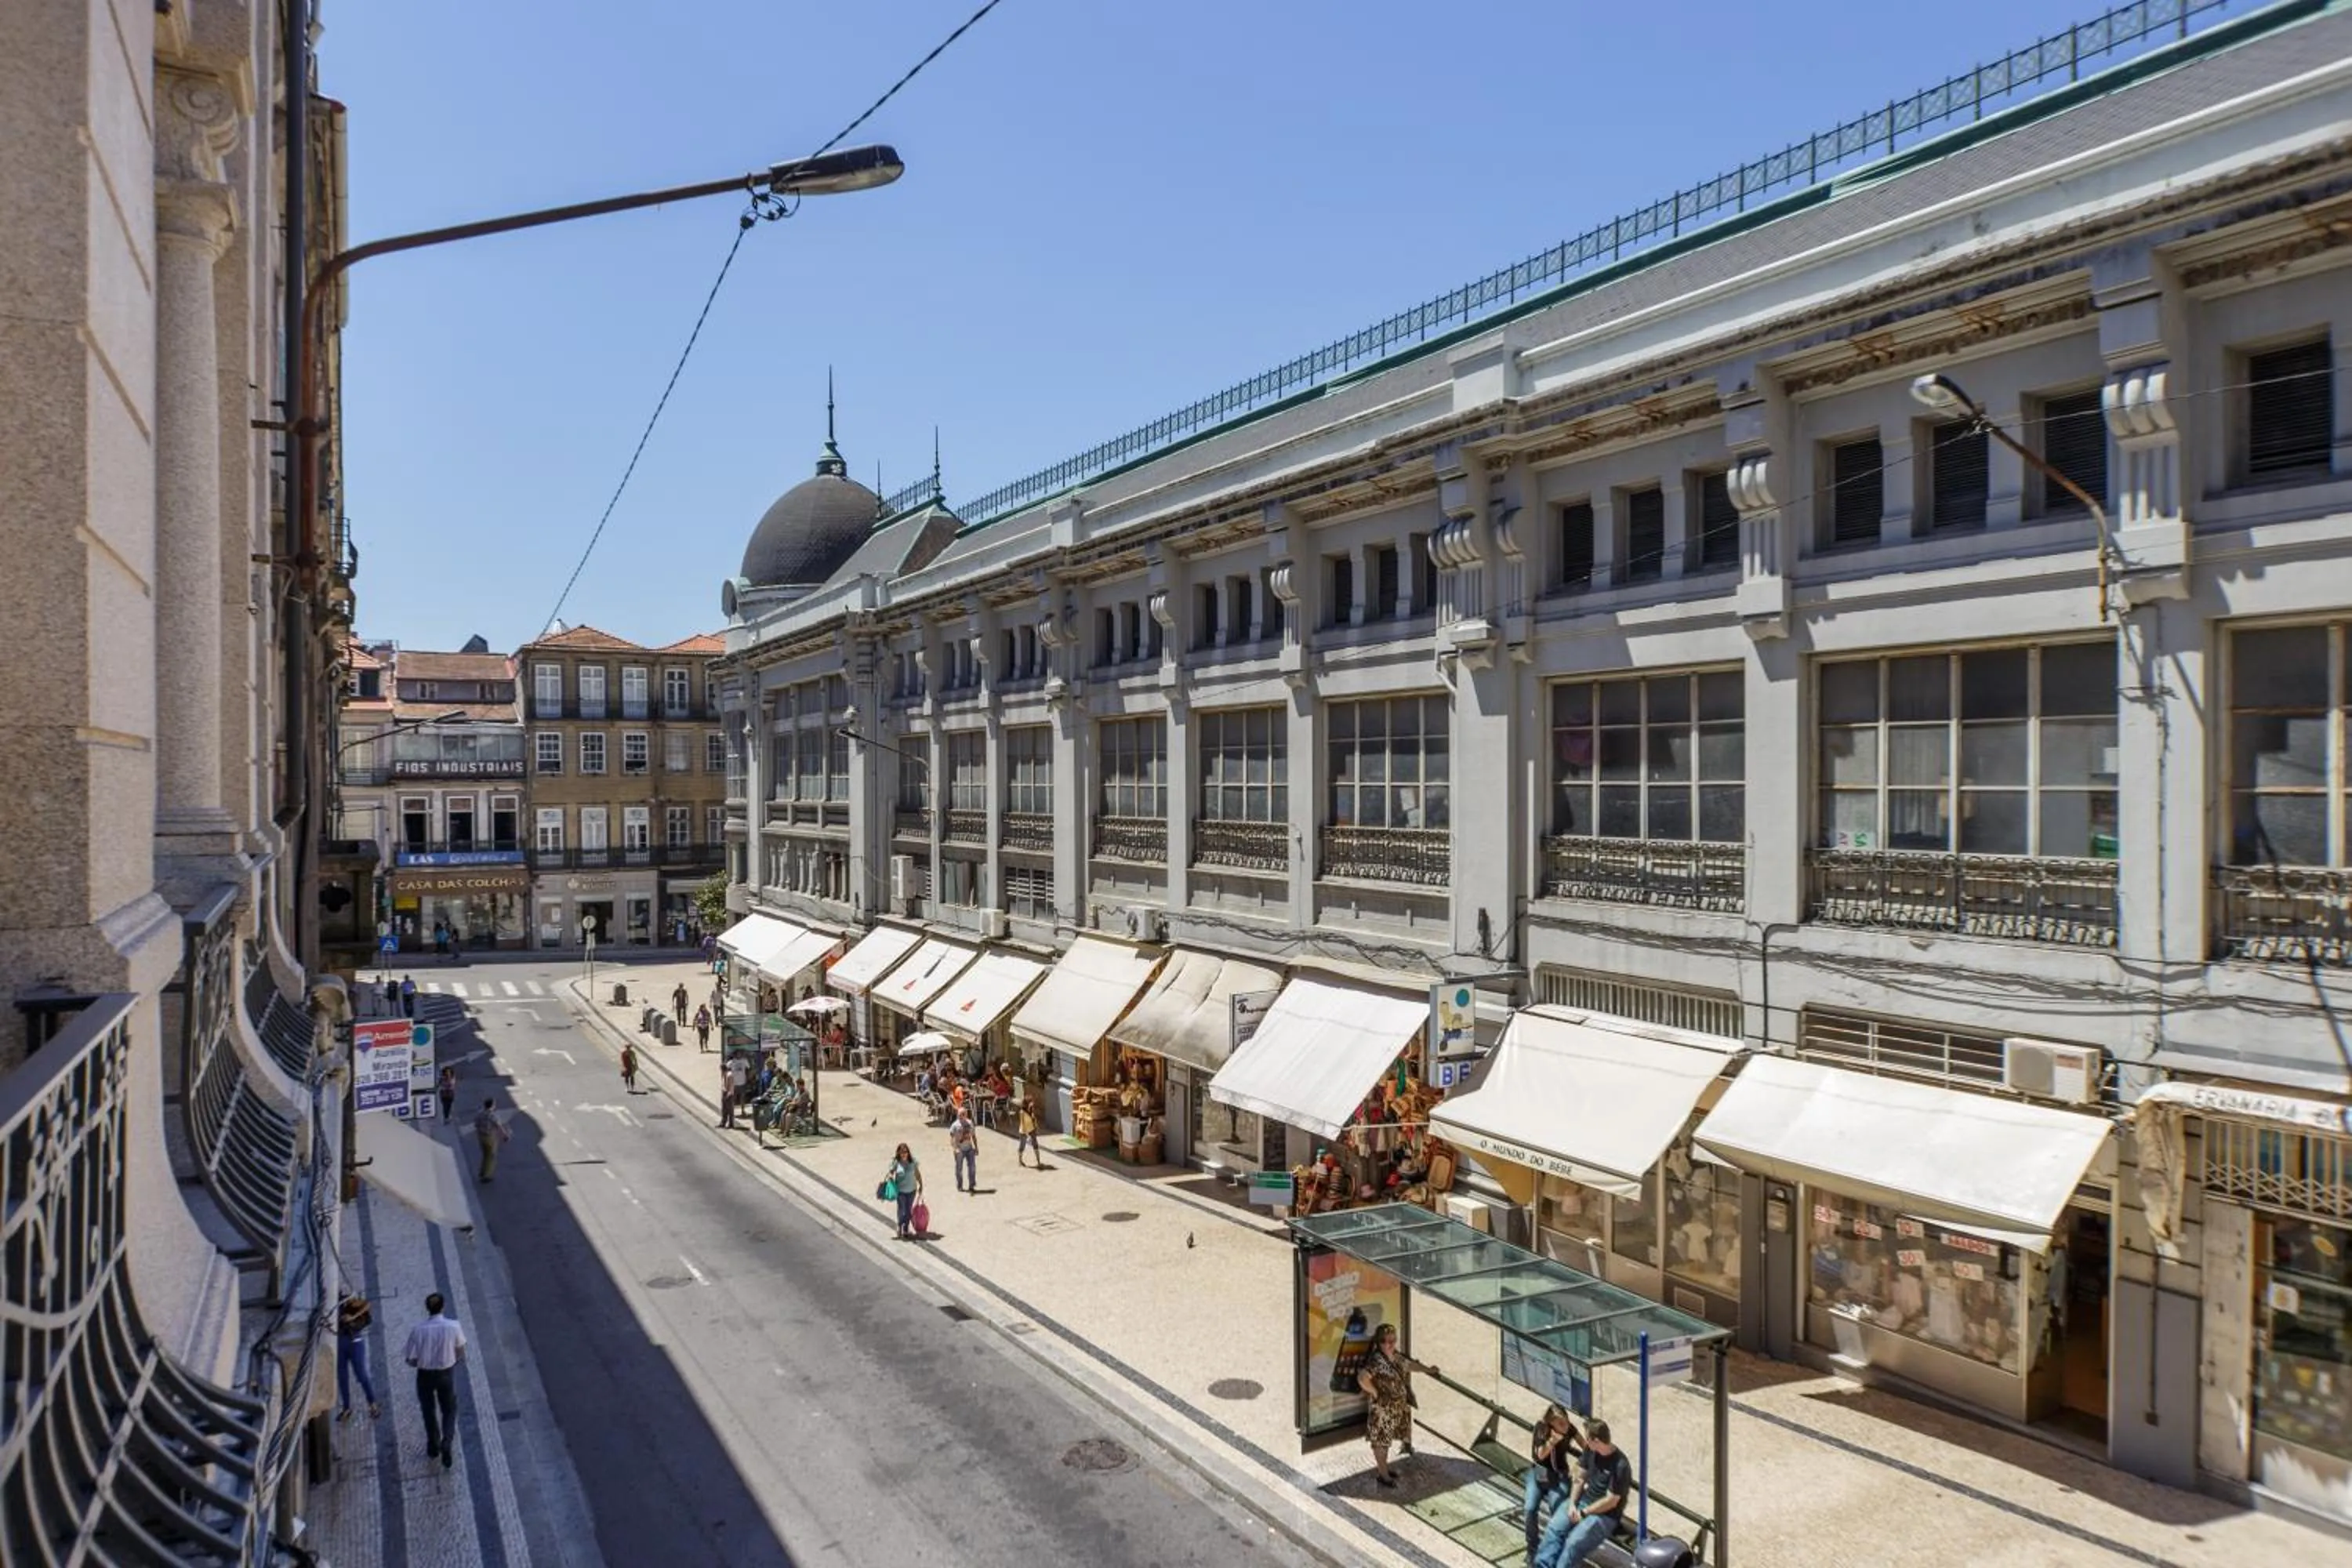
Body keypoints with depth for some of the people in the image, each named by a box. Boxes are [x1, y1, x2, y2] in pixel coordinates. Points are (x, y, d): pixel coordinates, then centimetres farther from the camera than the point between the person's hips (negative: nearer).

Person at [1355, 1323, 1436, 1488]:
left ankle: (1381, 1468, 37)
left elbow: (1410, 1364, 20)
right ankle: (1382, 1474, 20)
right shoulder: (1377, 1361, -28)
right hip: (1383, 1408, -8)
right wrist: (1375, 1393, -25)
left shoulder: (1396, 1356, 0)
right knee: (1381, 1439, 7)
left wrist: (1429, 1370, 29)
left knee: (1387, 1438, 21)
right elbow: (1362, 1379, -39)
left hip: (1398, 1406, 8)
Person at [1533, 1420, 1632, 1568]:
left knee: (1574, 1542, -27)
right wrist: (1573, 1504, -5)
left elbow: (1611, 1502, -20)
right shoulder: (1590, 1450, -3)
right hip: (1582, 1501, 6)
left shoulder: (1620, 1466, -24)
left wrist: (1583, 1513, -14)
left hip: (1605, 1514, -6)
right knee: (1554, 1529, -15)